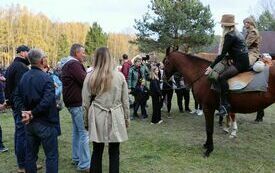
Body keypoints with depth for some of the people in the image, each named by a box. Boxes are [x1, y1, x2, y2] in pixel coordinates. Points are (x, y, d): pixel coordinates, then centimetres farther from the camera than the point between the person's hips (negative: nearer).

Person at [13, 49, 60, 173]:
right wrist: (33, 114, -15)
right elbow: (47, 101, -26)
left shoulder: (24, 77, 6)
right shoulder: (46, 78, -17)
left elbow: (17, 97, 5)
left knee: (30, 154, 17)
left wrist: (24, 111, -6)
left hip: (29, 123, 7)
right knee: (51, 155, 4)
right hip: (45, 123, -7)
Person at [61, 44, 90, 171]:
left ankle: (76, 158, 28)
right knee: (84, 132, -7)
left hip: (72, 102, 11)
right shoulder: (74, 64, -16)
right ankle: (84, 164, -3)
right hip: (78, 103, -11)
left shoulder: (68, 64, 17)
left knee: (77, 131, 18)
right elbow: (85, 81, -23)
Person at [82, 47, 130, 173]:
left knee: (97, 151, 11)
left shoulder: (90, 77, -4)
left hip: (97, 118, 1)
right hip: (115, 117, -1)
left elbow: (85, 103, 1)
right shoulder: (119, 76, -5)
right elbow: (125, 101, 3)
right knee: (114, 152, 8)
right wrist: (127, 118, 15)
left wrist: (86, 120, 13)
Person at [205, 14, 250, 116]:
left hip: (240, 63, -11)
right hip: (243, 61, 11)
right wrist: (227, 57, 20)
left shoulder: (229, 36, -10)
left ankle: (225, 105, -28)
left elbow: (223, 54, -14)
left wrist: (212, 67, -11)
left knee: (221, 77, -24)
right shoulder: (237, 33, 19)